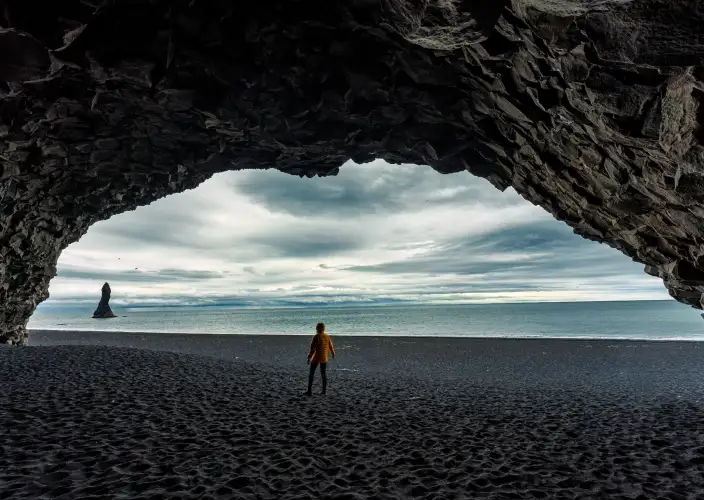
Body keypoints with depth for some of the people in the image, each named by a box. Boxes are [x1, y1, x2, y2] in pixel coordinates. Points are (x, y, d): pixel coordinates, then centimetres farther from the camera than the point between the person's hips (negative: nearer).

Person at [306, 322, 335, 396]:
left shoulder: (316, 337, -13)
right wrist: (333, 354, 29)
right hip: (324, 358, 4)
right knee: (324, 374, 13)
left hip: (316, 358, -4)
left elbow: (312, 348, -17)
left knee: (311, 374, 6)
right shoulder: (327, 337, 2)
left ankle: (310, 391, 4)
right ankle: (324, 391, 15)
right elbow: (331, 347, 11)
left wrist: (309, 357, -14)